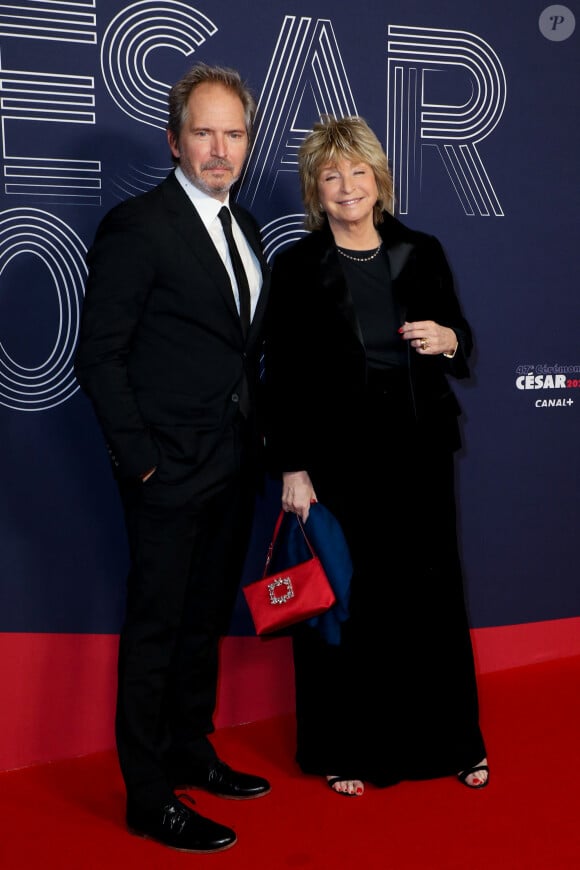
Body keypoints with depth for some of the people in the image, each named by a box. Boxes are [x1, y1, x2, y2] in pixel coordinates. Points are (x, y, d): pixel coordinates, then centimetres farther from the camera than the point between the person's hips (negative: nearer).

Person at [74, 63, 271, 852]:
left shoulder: (242, 225, 11)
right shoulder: (137, 226, -13)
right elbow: (99, 354, -15)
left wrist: (254, 439, 9)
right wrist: (140, 457, -16)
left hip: (233, 465, 8)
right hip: (173, 469, -8)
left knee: (206, 618, 19)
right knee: (155, 628, 3)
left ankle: (191, 753, 36)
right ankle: (148, 796, 17)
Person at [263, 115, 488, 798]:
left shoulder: (421, 253, 6)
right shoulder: (296, 268, -2)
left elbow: (462, 341, 15)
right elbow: (281, 377, -4)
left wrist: (448, 341, -9)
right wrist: (292, 470, -10)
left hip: (419, 452, 3)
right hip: (339, 458, -3)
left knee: (430, 590, 10)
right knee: (341, 600, 3)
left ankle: (447, 740, 28)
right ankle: (347, 749, 21)